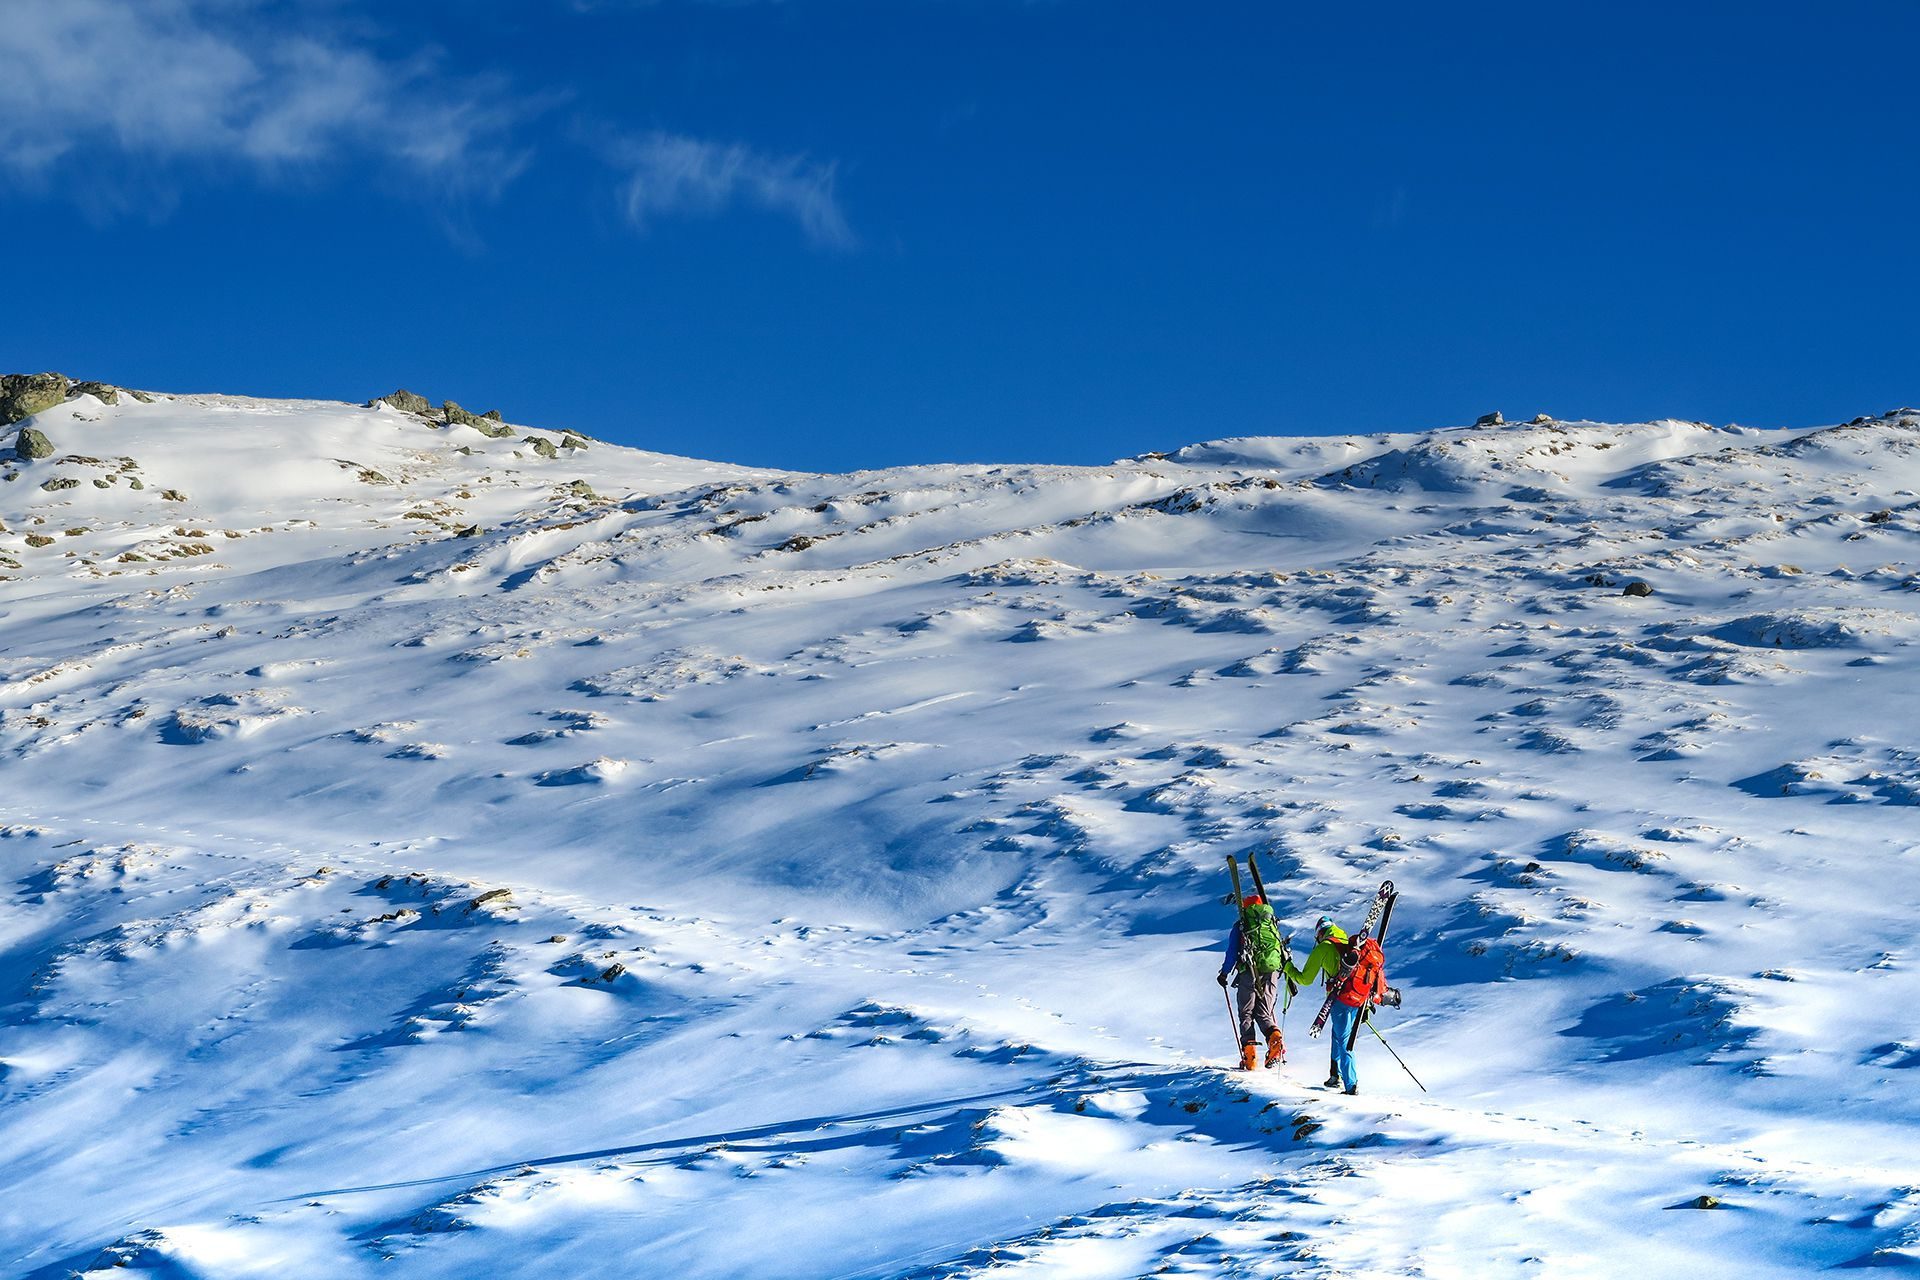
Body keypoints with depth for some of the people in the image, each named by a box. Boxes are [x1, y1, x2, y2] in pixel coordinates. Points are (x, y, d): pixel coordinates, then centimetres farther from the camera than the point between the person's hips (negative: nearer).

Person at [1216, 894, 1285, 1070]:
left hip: (1249, 971, -3)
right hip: (1271, 972, 3)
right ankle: (1275, 1037, -22)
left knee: (1247, 1013, 6)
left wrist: (1224, 973, 8)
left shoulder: (1240, 926, 6)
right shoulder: (1272, 924, 17)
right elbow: (1283, 949, 19)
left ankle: (1249, 1052, -10)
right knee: (1264, 1013, 10)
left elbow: (1233, 952, 0)